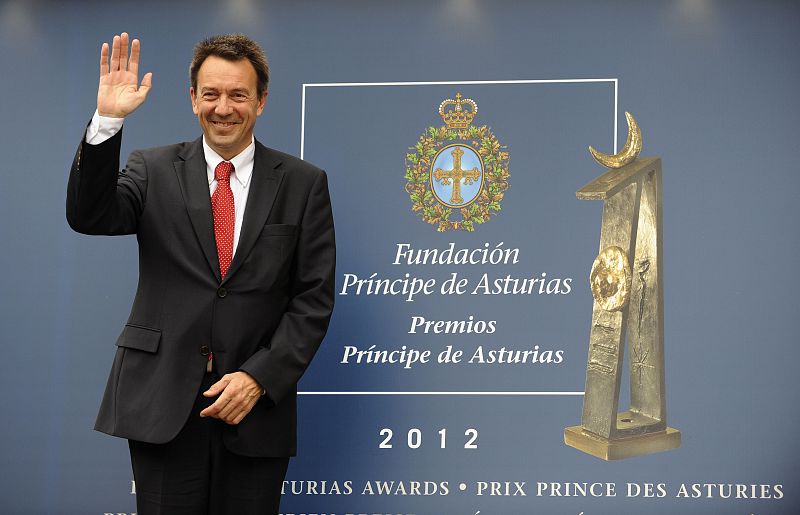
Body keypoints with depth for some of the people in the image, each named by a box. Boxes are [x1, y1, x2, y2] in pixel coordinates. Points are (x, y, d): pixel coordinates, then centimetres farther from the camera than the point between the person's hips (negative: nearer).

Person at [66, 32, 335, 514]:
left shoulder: (303, 183, 3)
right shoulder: (154, 170, 5)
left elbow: (313, 297, 1)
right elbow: (89, 216, -12)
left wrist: (259, 377, -10)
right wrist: (108, 121, -23)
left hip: (255, 403, 0)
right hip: (162, 406, 0)